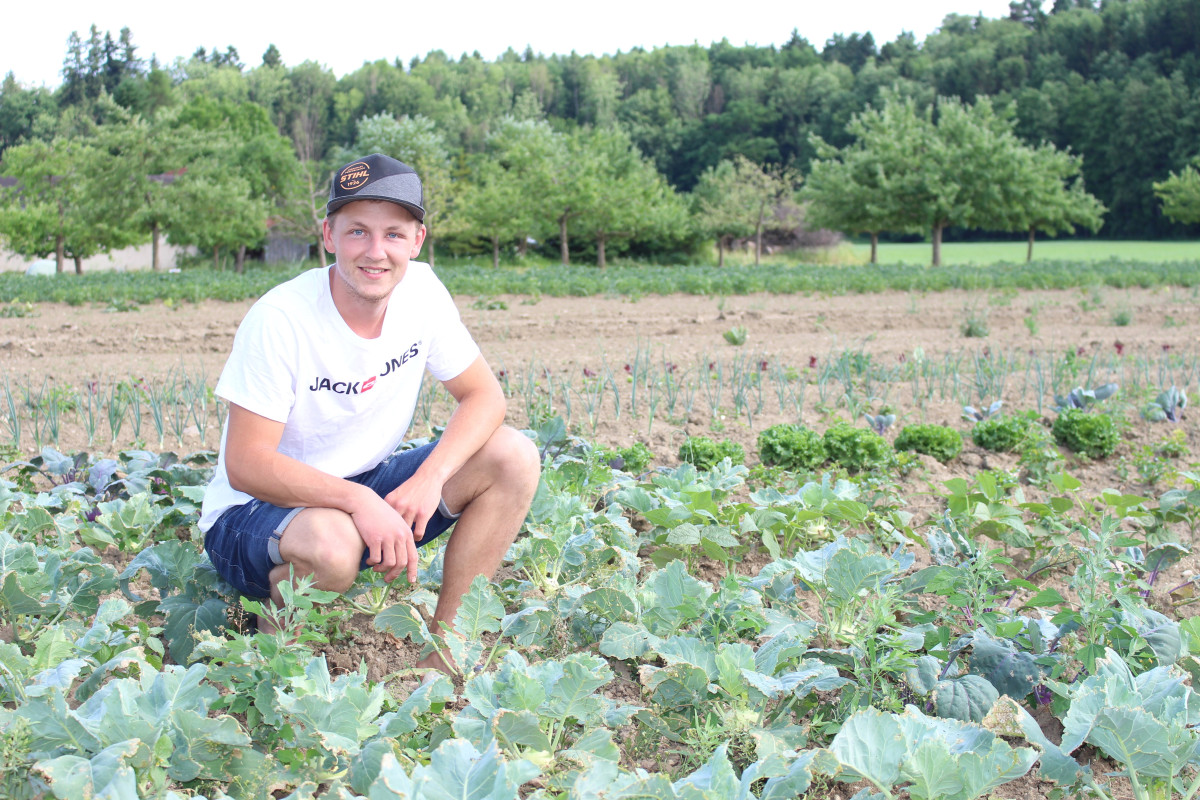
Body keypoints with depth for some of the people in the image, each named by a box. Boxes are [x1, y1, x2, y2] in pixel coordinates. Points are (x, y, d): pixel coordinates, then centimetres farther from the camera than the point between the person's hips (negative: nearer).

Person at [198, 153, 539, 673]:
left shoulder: (420, 291, -8)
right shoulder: (280, 319, -24)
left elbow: (483, 396, -5)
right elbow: (245, 464, -26)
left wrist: (429, 478, -24)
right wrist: (357, 500, -39)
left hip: (366, 491, 6)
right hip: (253, 512, -6)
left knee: (513, 457, -12)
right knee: (332, 544, -40)